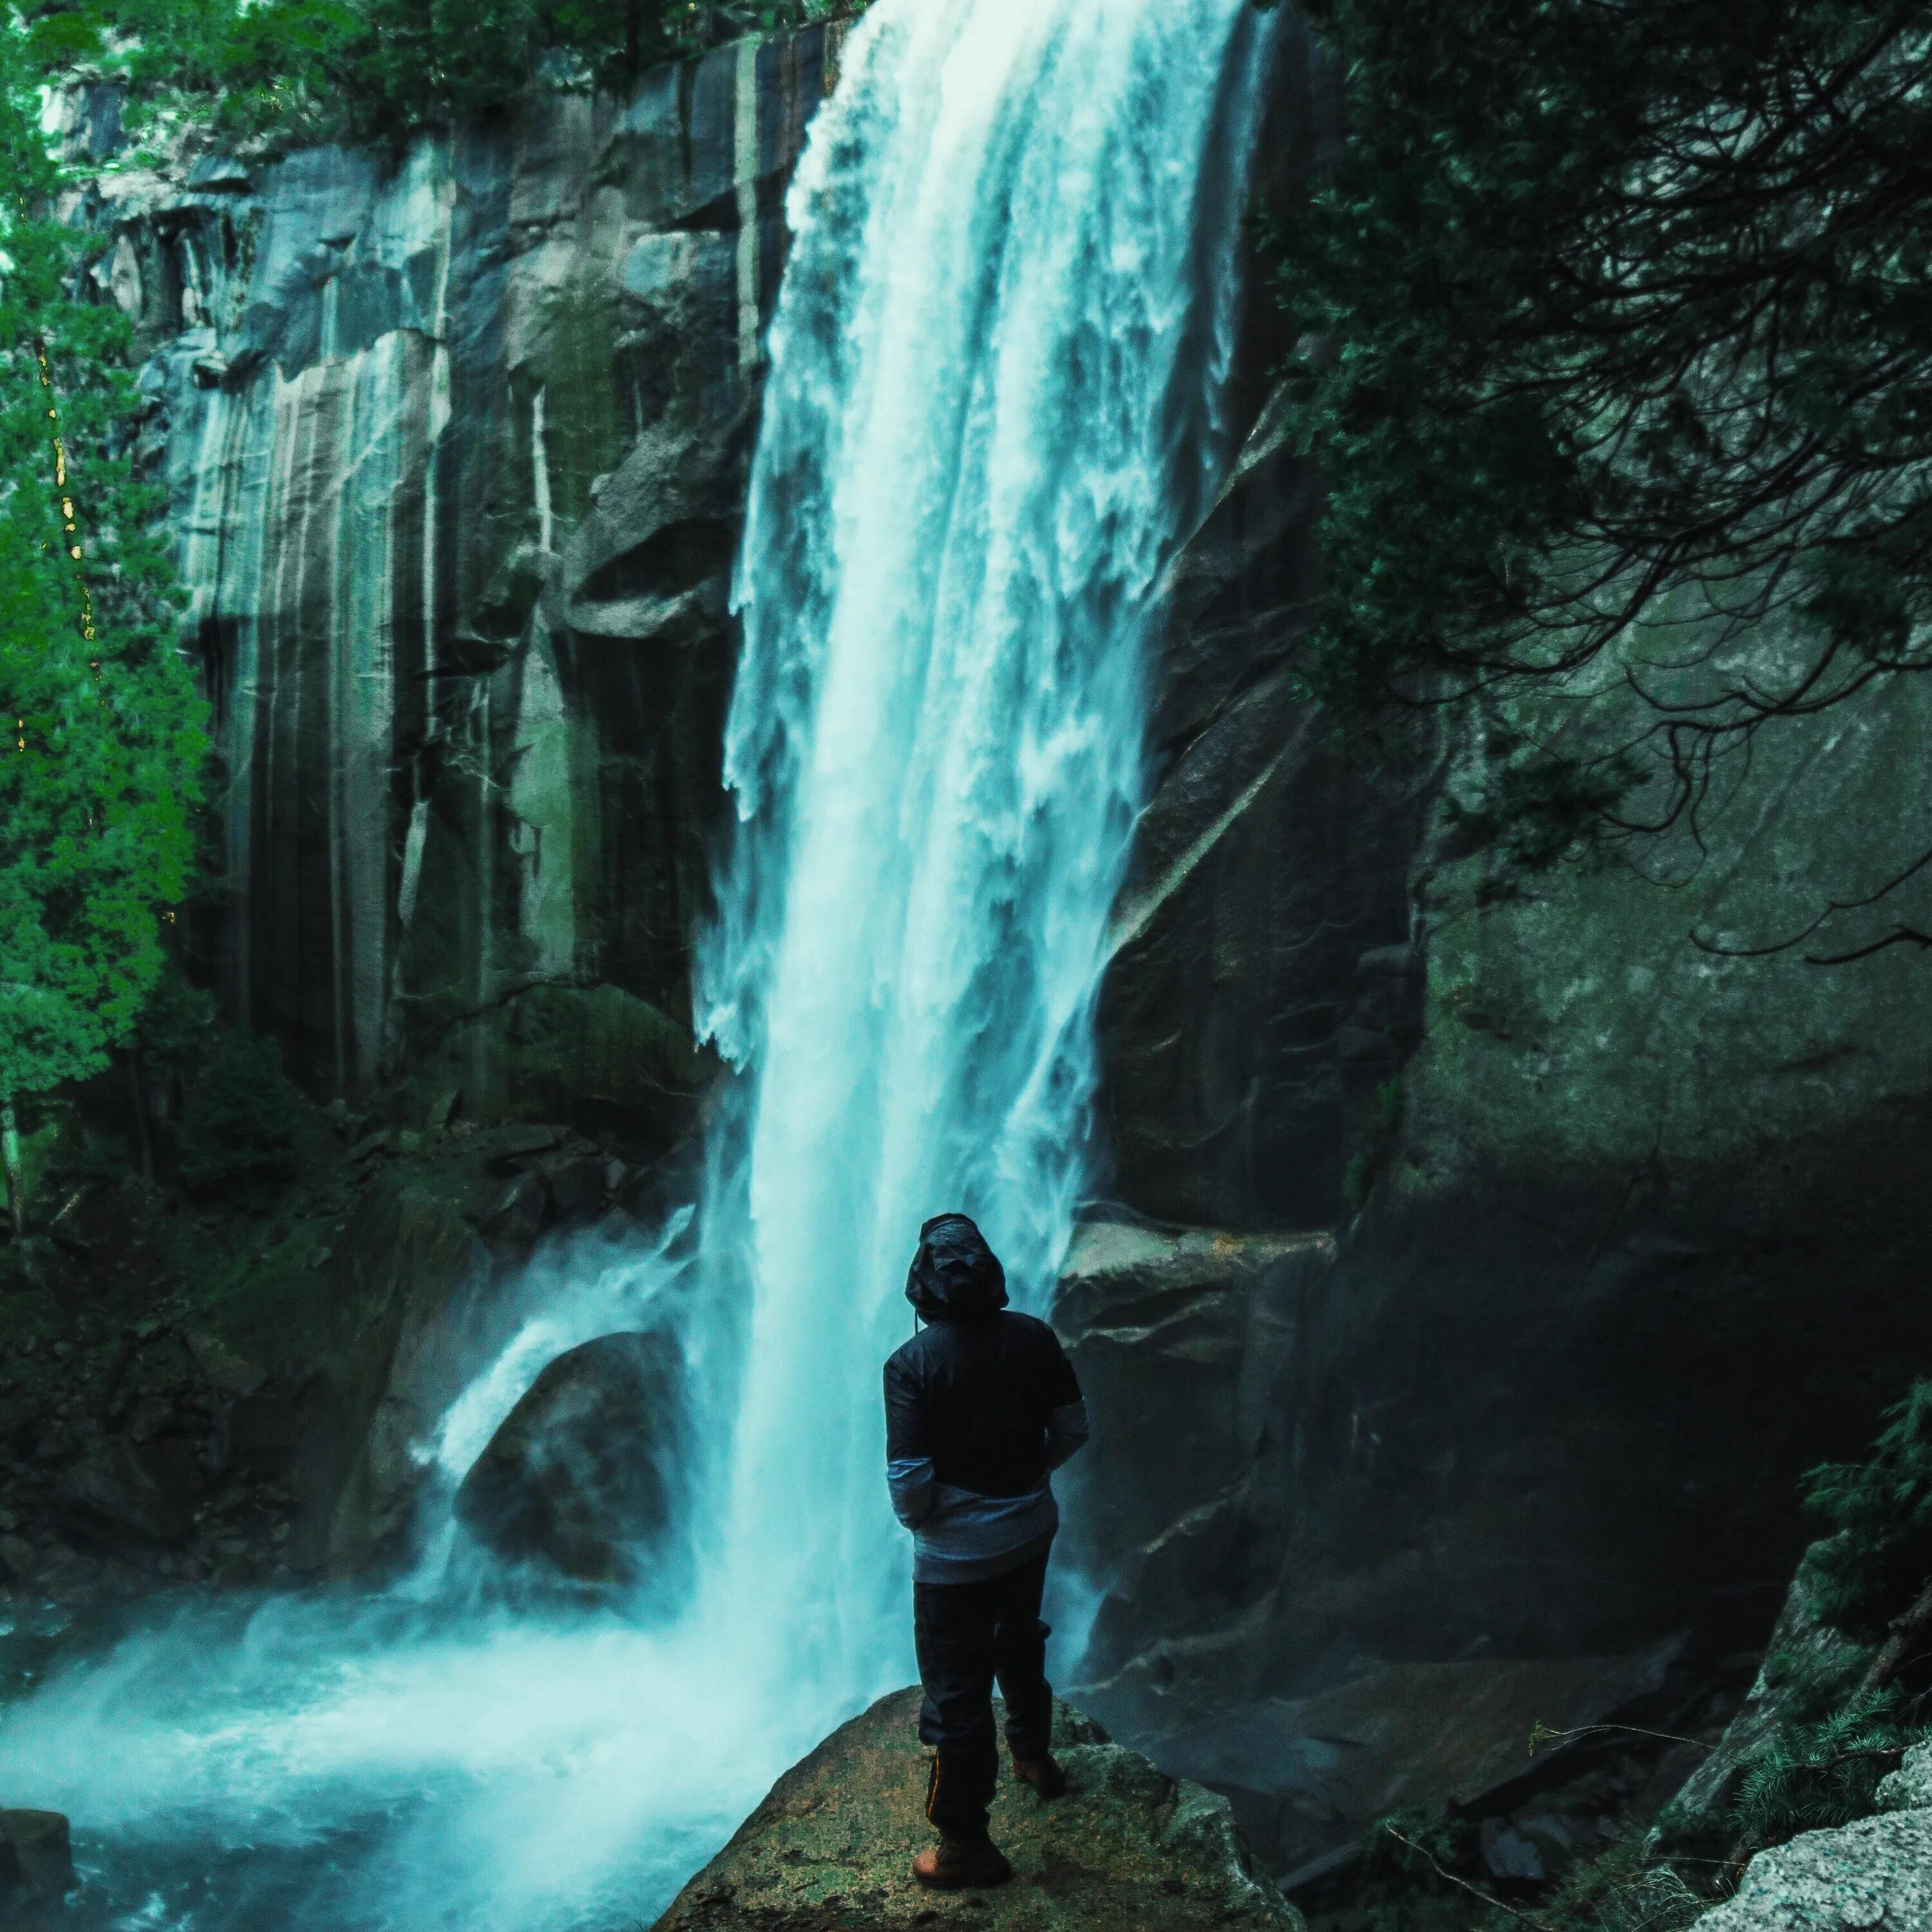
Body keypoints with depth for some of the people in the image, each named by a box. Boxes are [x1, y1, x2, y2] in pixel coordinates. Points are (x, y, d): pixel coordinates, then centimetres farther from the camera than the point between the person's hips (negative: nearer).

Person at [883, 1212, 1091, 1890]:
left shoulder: (913, 1363, -22)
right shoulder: (1034, 1338, -8)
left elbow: (909, 1477, -22)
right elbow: (1073, 1427, 2)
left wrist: (914, 1518, -1)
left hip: (957, 1552, -6)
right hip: (1031, 1529, 6)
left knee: (957, 1691, 7)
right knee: (1021, 1644, 31)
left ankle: (965, 1844, 17)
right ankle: (1034, 1756, 53)